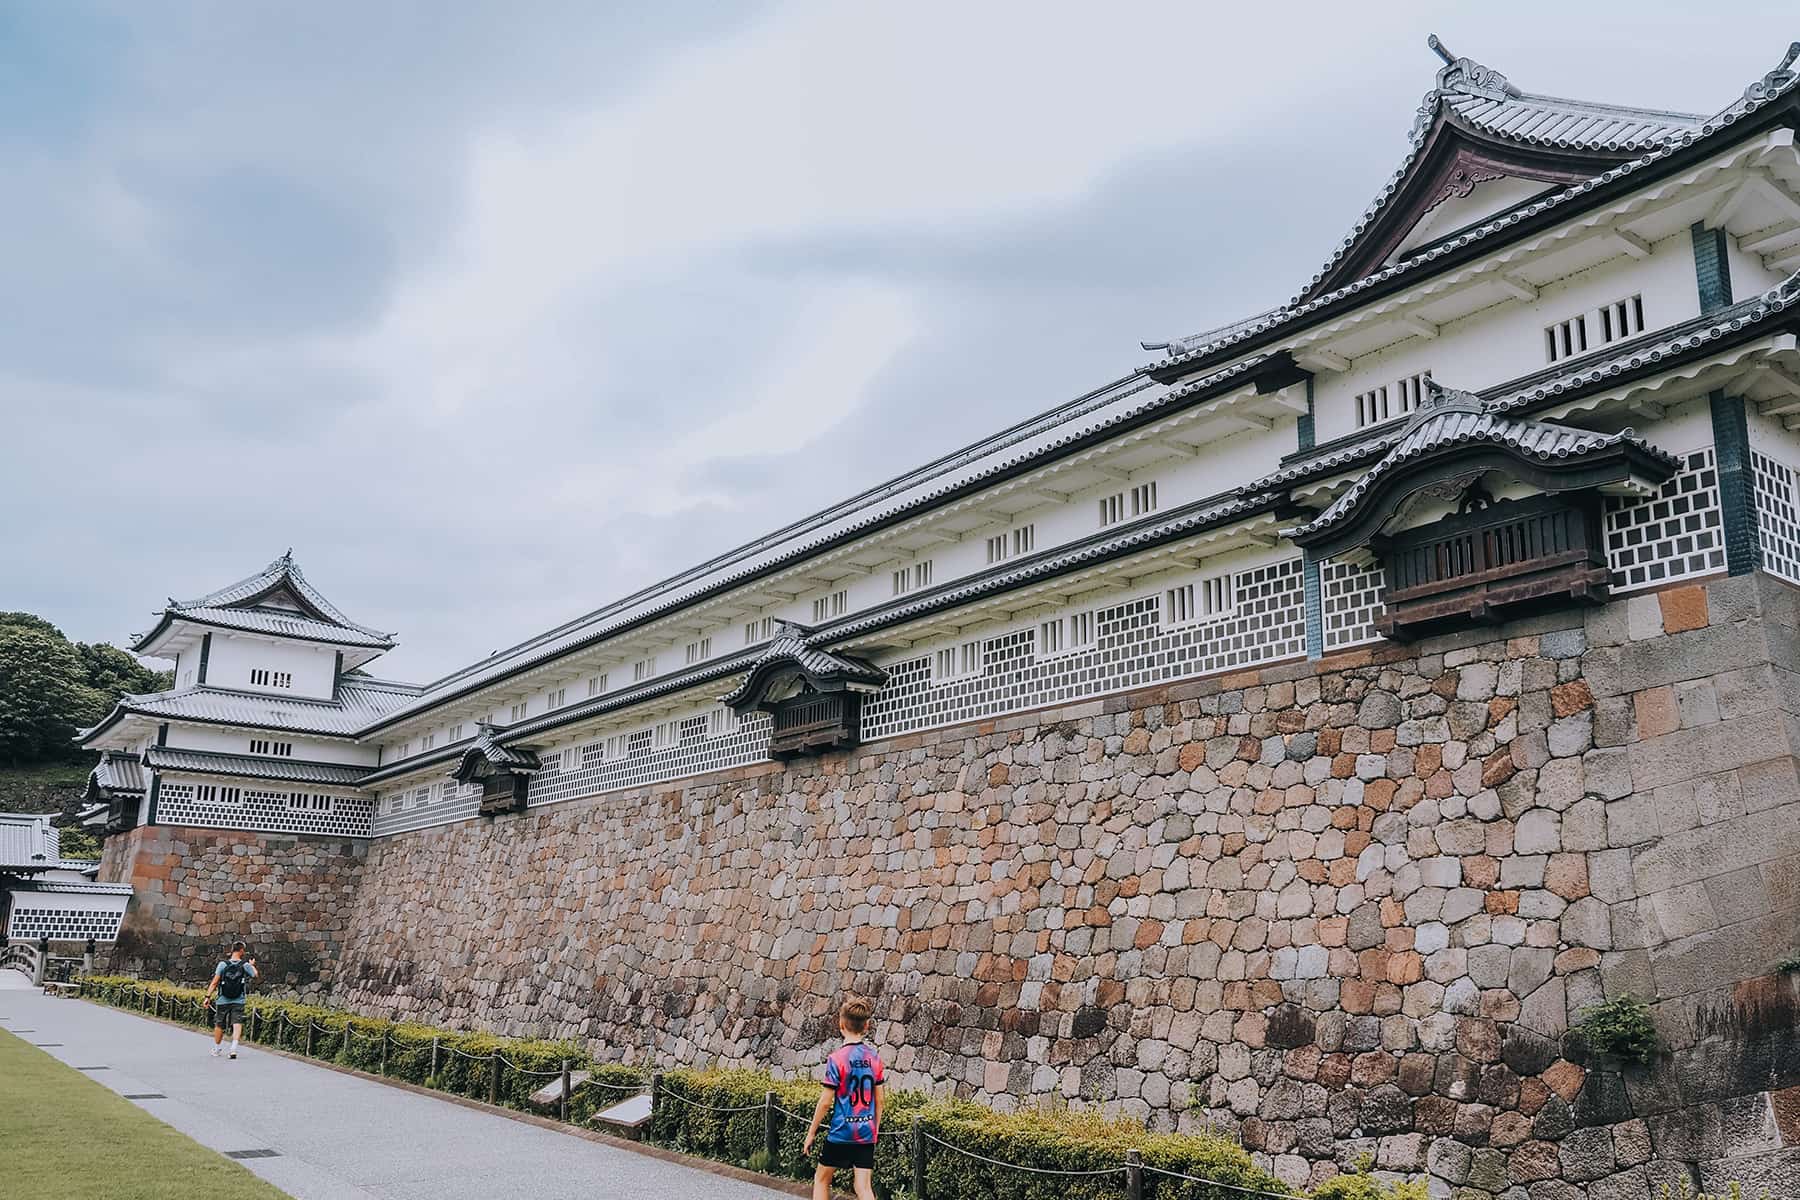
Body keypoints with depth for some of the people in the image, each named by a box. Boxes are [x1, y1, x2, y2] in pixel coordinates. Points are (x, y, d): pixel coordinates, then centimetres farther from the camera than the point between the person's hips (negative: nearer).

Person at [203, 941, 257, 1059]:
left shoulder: (223, 964, -5)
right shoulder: (245, 965, -3)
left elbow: (214, 982, -8)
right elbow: (255, 975, 15)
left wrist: (208, 997, -4)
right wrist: (252, 965, 32)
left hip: (222, 1001, 1)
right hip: (238, 1001, -1)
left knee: (219, 1025, 15)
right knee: (237, 1023, -5)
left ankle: (216, 1049, 30)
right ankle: (234, 1047, -25)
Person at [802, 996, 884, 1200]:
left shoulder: (837, 1058, -13)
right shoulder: (874, 1057, 1)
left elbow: (825, 1101, -12)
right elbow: (880, 1099, 7)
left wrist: (811, 1132, -1)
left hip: (841, 1132, -4)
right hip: (866, 1133, 4)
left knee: (821, 1178, 16)